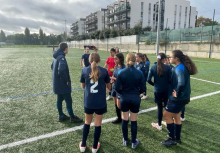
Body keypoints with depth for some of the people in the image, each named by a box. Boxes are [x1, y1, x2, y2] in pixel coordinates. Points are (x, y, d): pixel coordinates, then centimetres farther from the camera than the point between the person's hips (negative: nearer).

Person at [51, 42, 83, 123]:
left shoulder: (57, 57, 9)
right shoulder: (61, 57, -21)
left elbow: (52, 66, 24)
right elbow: (61, 71, -33)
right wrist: (66, 80, -20)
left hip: (57, 83, 9)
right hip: (62, 84, -9)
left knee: (59, 99, 16)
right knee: (68, 100, 2)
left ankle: (61, 116, 28)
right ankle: (72, 117, 13)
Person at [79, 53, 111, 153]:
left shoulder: (84, 70, -5)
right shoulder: (104, 71, -7)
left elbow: (83, 86, 7)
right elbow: (109, 87, 4)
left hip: (88, 102, 1)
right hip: (100, 102, -1)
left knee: (87, 122, 21)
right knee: (98, 124, 13)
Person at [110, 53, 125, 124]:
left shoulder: (123, 68, -17)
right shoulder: (116, 66, 6)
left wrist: (115, 79, -18)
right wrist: (112, 79, -2)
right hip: (115, 86, 8)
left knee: (119, 106, -3)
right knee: (116, 104, 15)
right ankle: (119, 118, 30)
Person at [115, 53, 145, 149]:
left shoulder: (121, 72, -10)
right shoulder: (139, 73, -8)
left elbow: (117, 88, -8)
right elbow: (142, 89, -5)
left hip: (124, 98, 0)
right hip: (135, 99, 0)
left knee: (124, 120, 15)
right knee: (134, 121, 12)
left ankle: (125, 140, 30)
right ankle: (133, 142, 26)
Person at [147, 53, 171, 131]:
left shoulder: (153, 67, -5)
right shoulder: (167, 67, -9)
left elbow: (149, 80, -7)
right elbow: (170, 79, -10)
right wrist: (167, 84, 11)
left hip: (157, 90, 1)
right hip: (166, 90, 0)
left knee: (159, 107, 12)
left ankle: (159, 125, 21)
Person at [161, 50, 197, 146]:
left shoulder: (179, 69, -23)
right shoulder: (183, 67, 7)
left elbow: (181, 83, -39)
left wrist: (177, 94, -24)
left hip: (177, 99, -9)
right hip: (183, 97, 9)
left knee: (167, 115, 4)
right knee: (176, 117, 20)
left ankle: (172, 139, 15)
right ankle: (177, 138, 34)